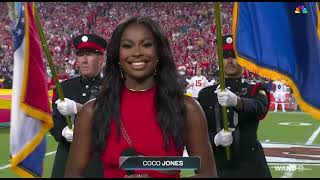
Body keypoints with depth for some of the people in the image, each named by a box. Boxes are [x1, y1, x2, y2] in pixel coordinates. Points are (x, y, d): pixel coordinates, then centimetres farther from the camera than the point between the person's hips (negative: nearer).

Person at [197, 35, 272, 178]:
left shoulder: (256, 91, 1)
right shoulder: (205, 94, 5)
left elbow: (259, 108, -22)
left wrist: (236, 101, -42)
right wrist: (215, 139, -19)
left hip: (251, 168, -1)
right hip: (214, 168, 1)